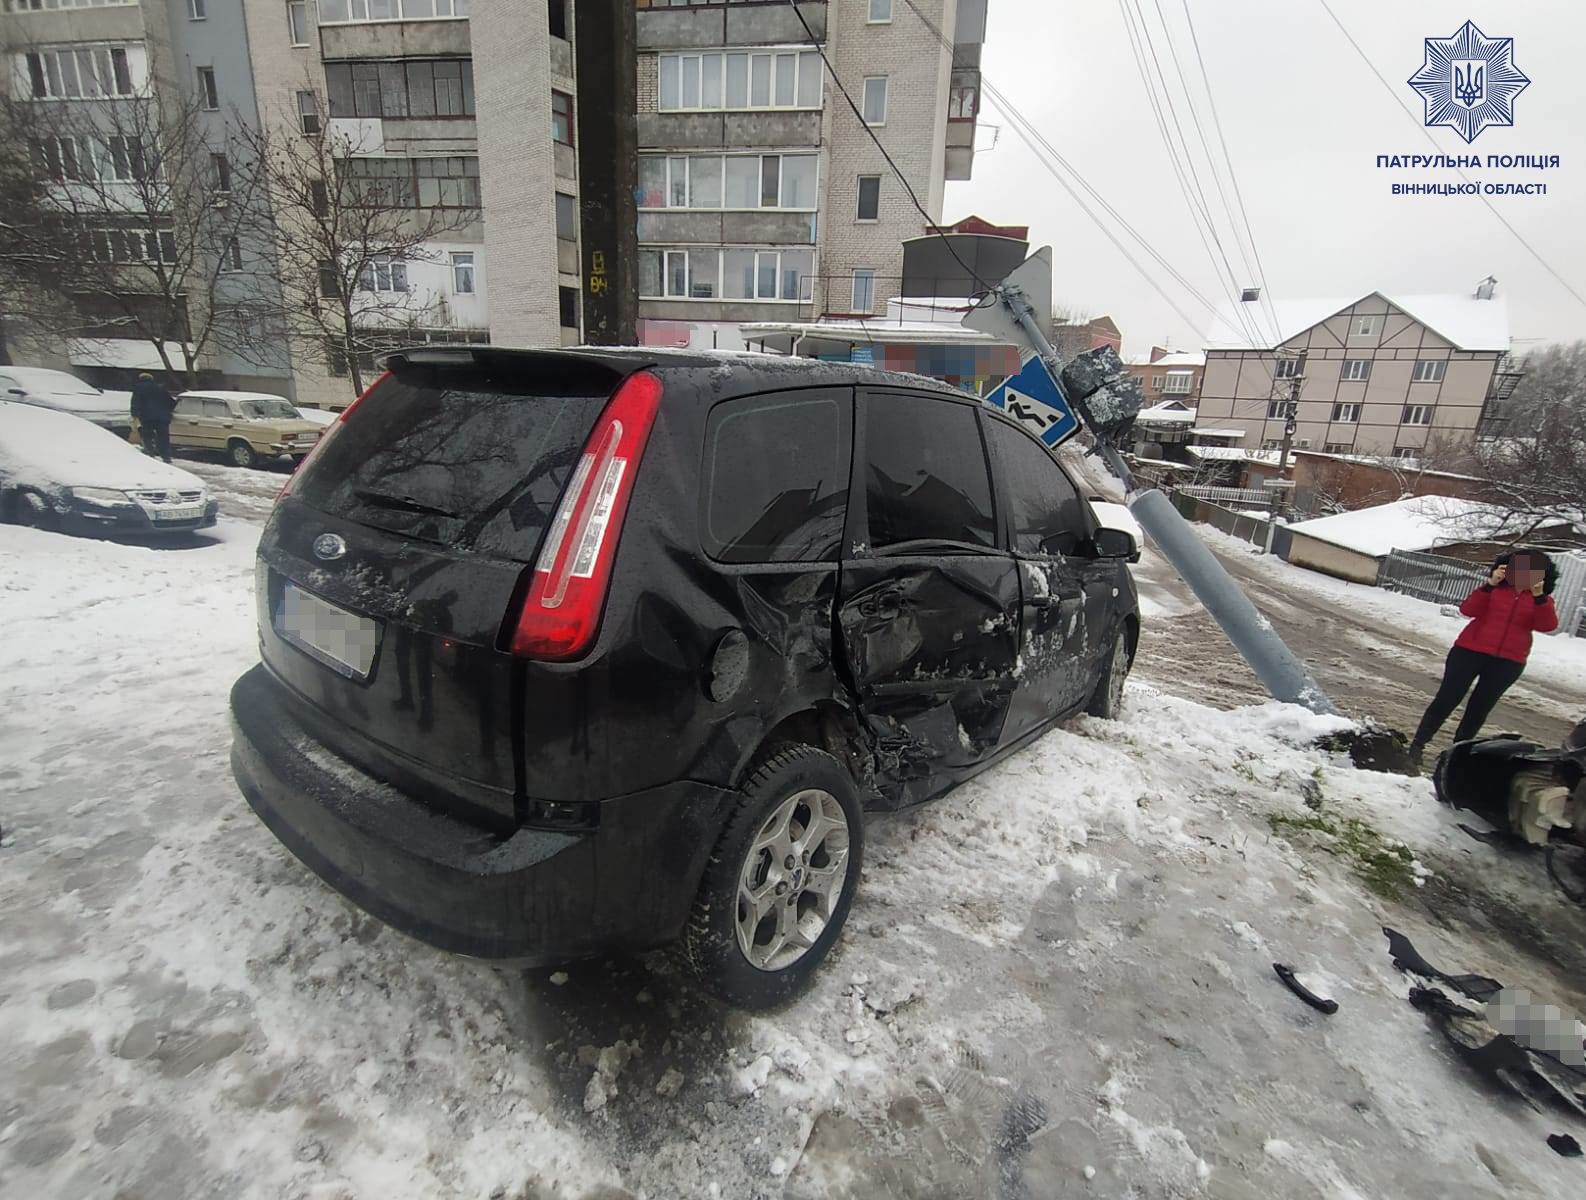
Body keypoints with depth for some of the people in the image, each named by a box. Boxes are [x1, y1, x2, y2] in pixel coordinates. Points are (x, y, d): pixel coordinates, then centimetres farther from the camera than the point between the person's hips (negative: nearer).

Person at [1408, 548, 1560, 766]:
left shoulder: (1543, 600, 5)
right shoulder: (1495, 588, 1)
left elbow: (1547, 626, -13)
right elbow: (1468, 610, -12)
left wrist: (1539, 596, -26)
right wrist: (1490, 584, -22)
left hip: (1508, 662, 2)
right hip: (1470, 651, -2)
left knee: (1480, 708, 9)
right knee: (1446, 699, -2)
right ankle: (1417, 745, 4)